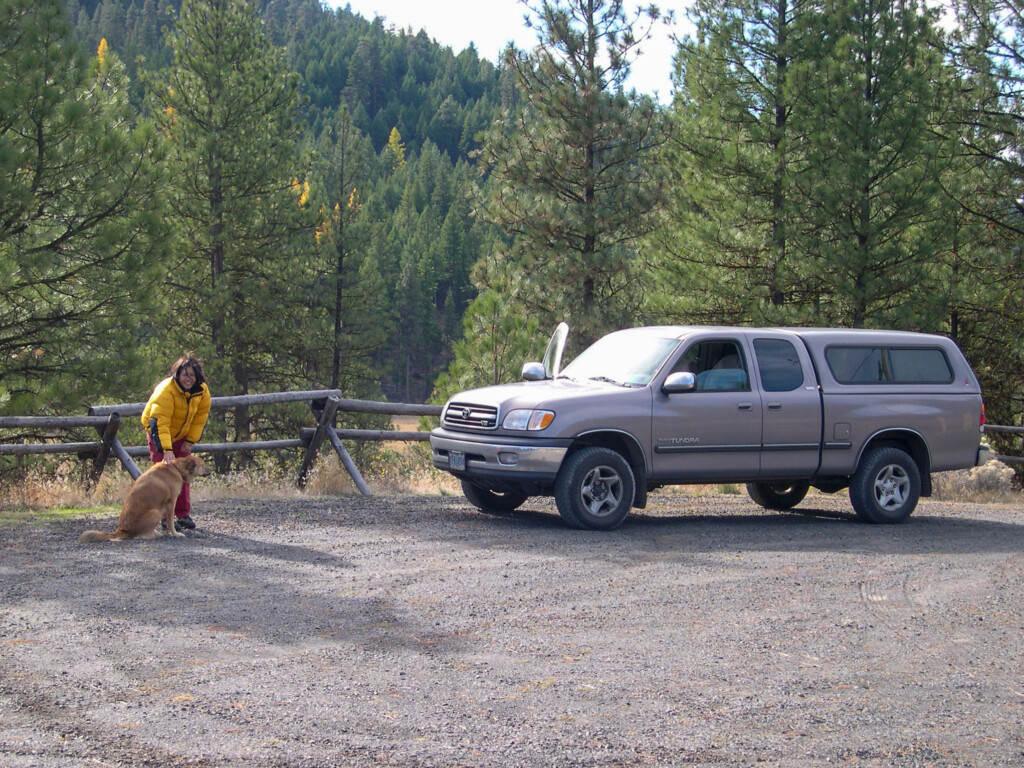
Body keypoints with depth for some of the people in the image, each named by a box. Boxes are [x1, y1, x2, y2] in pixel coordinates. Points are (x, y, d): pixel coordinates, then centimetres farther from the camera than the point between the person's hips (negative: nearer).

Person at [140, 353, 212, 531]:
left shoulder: (202, 391, -15)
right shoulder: (166, 390, -33)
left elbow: (200, 417, -1)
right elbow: (160, 423, -39)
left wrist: (190, 441, -7)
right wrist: (167, 450, -47)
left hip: (181, 435, 5)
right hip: (158, 433, -5)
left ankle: (183, 515, 12)